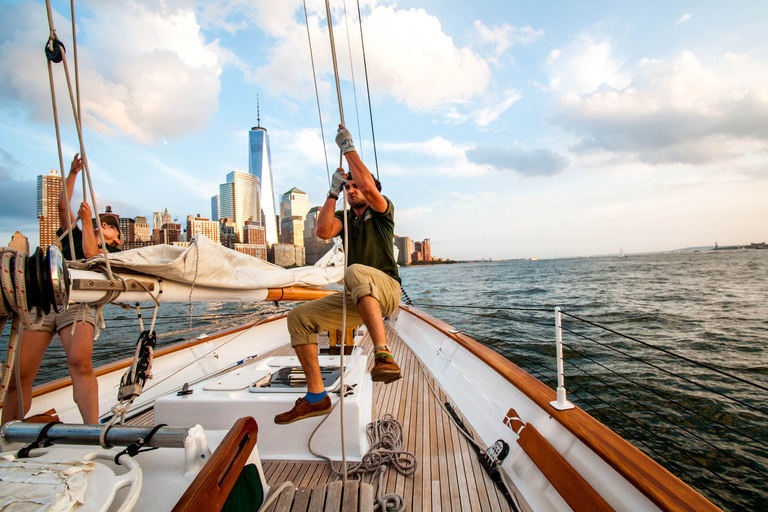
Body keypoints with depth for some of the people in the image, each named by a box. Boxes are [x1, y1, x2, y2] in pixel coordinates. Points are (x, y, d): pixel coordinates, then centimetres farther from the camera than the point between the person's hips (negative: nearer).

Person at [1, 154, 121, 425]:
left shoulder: (110, 253, 17)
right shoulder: (74, 237, 29)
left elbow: (90, 254, -4)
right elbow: (62, 205, 26)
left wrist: (87, 221, 6)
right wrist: (73, 173, 25)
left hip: (77, 304, -4)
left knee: (79, 362, -27)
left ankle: (93, 432, -31)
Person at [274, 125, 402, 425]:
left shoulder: (382, 211, 6)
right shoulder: (345, 218, 20)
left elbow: (369, 187, -17)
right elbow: (323, 231, -3)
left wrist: (348, 147, -7)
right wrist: (334, 190, 1)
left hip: (386, 291, -6)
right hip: (356, 299, 6)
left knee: (356, 272, -40)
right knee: (299, 317, -7)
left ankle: (384, 357, -49)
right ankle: (316, 397, -3)